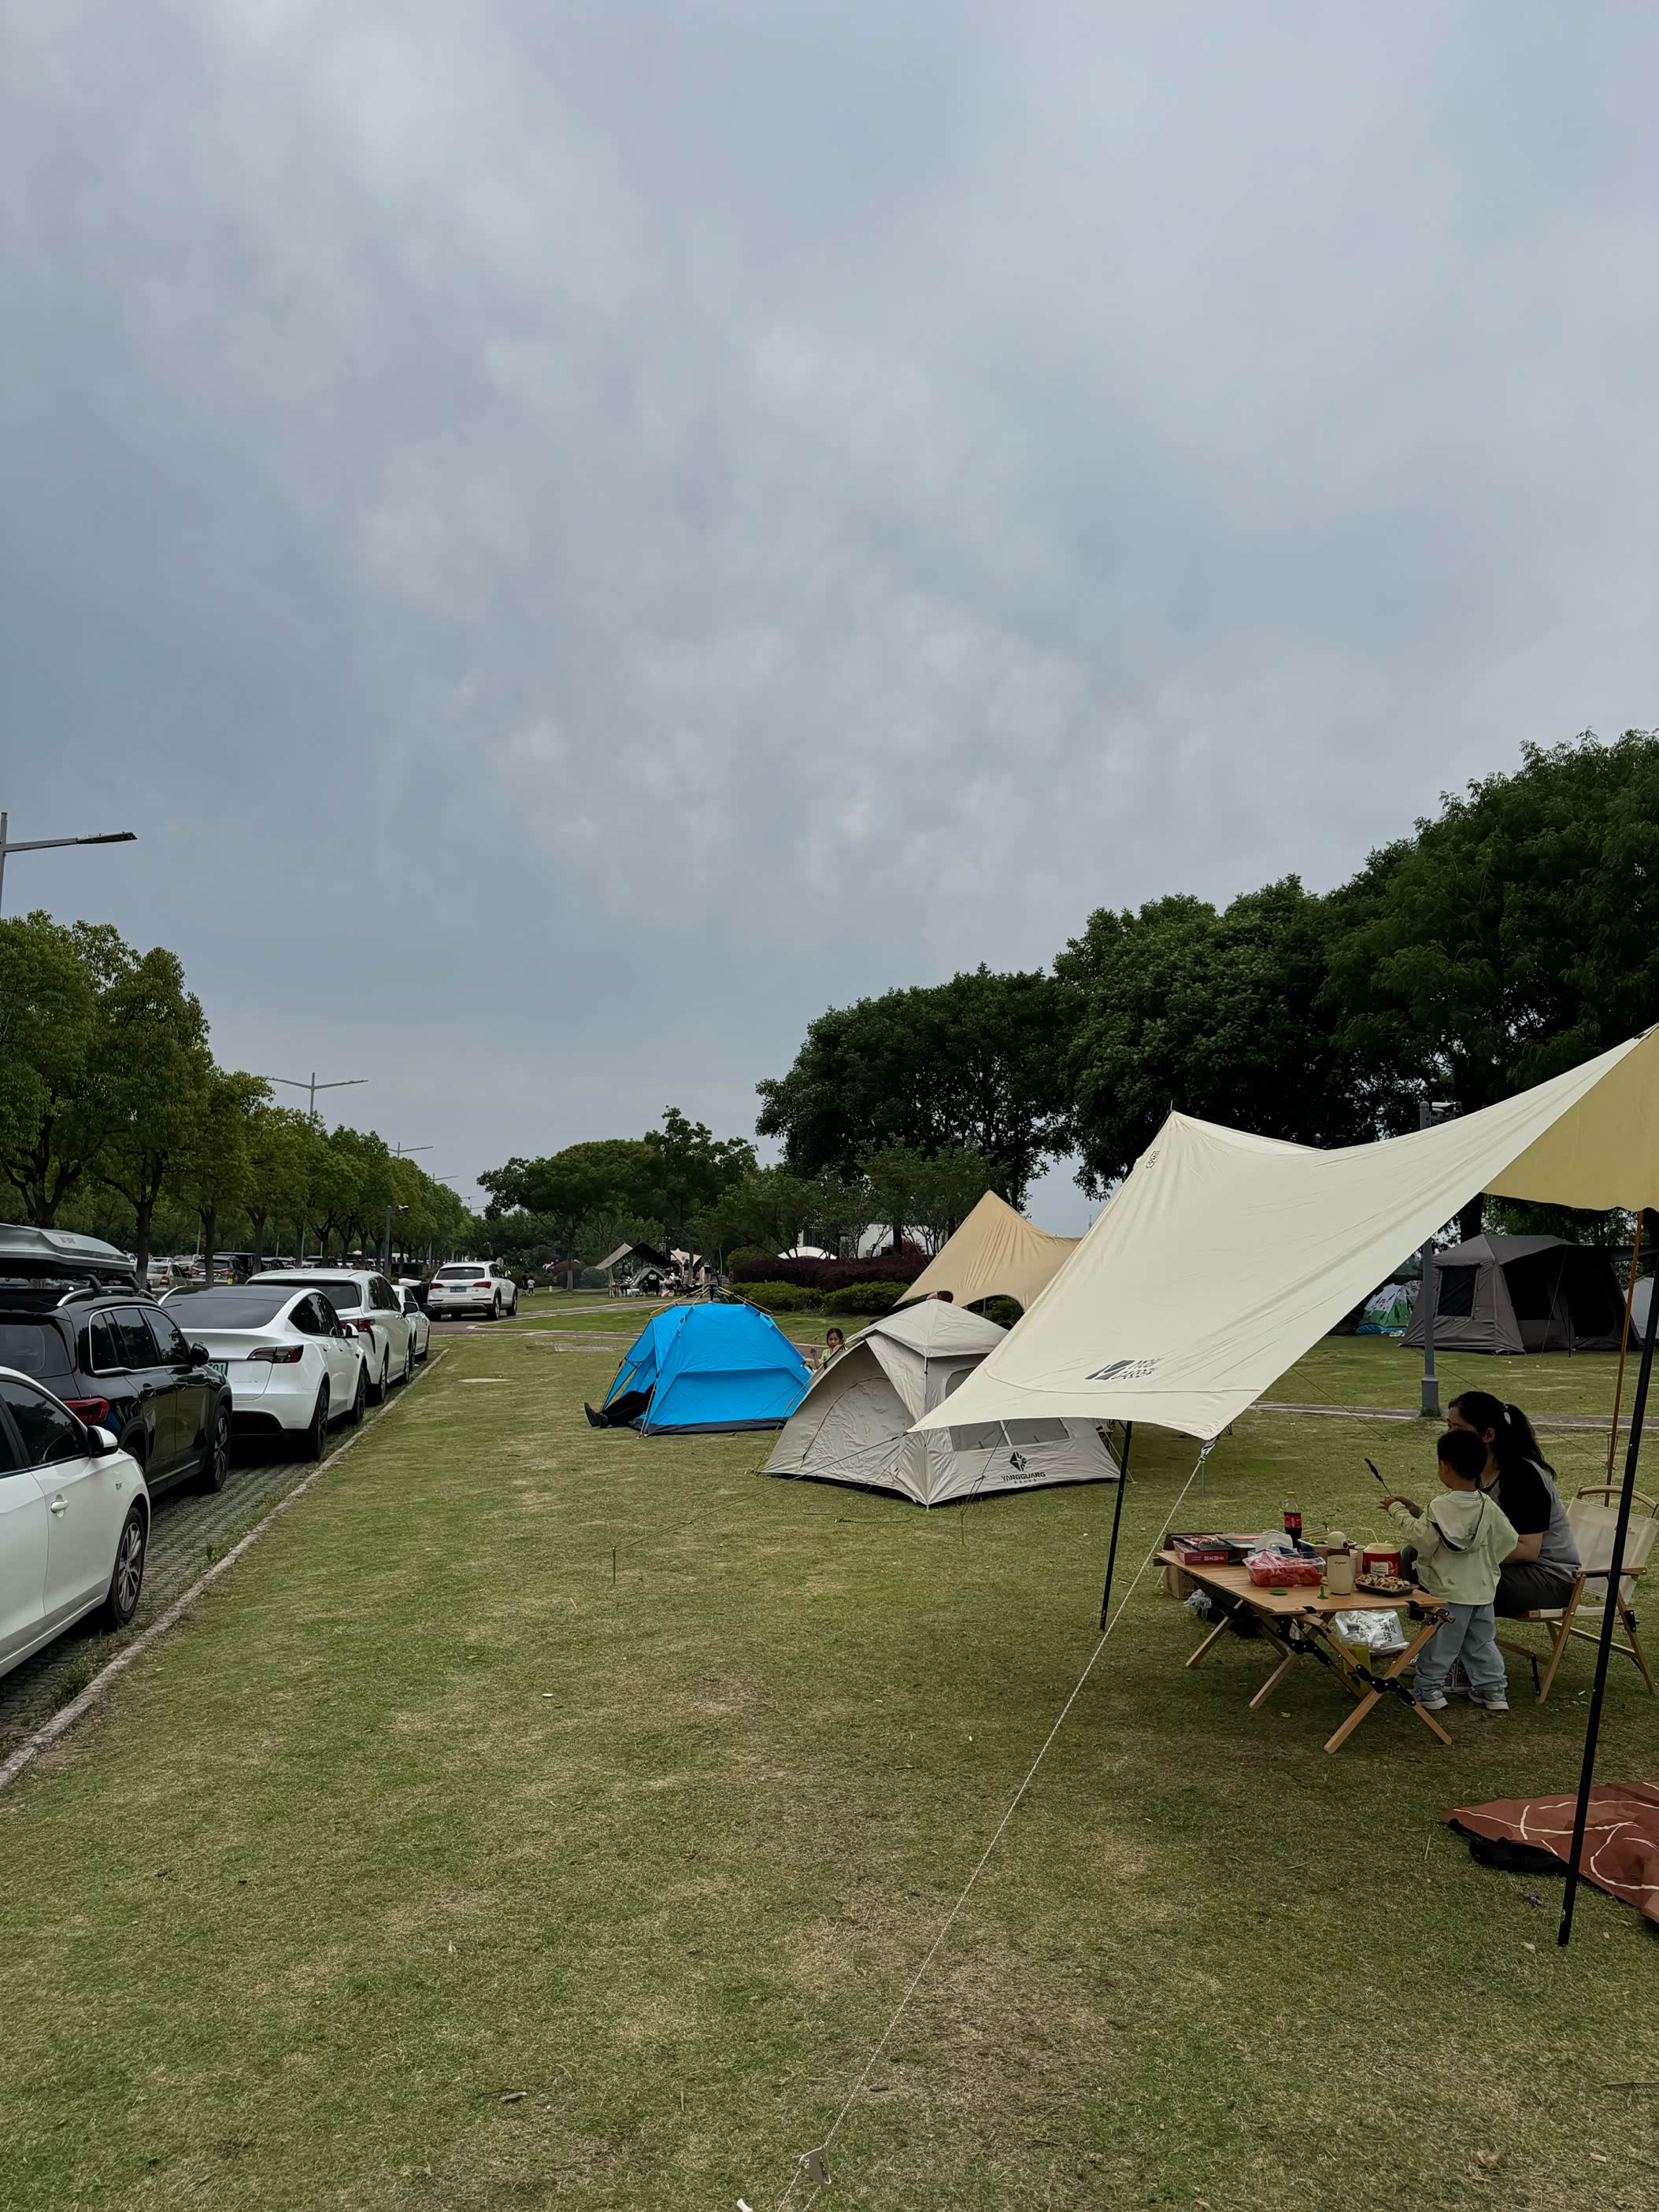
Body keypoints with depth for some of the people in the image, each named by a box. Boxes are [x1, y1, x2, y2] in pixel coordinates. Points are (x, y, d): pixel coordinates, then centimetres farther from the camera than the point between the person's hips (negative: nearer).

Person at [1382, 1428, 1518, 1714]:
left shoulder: (1440, 1507, -21)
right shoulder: (1488, 1506, -3)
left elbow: (1424, 1541, -18)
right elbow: (1507, 1540, 5)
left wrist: (1399, 1512, -8)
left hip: (1447, 1593, -5)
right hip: (1482, 1590, 6)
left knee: (1438, 1643, 6)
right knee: (1482, 1642, 19)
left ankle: (1430, 1691, 13)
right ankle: (1494, 1690, 24)